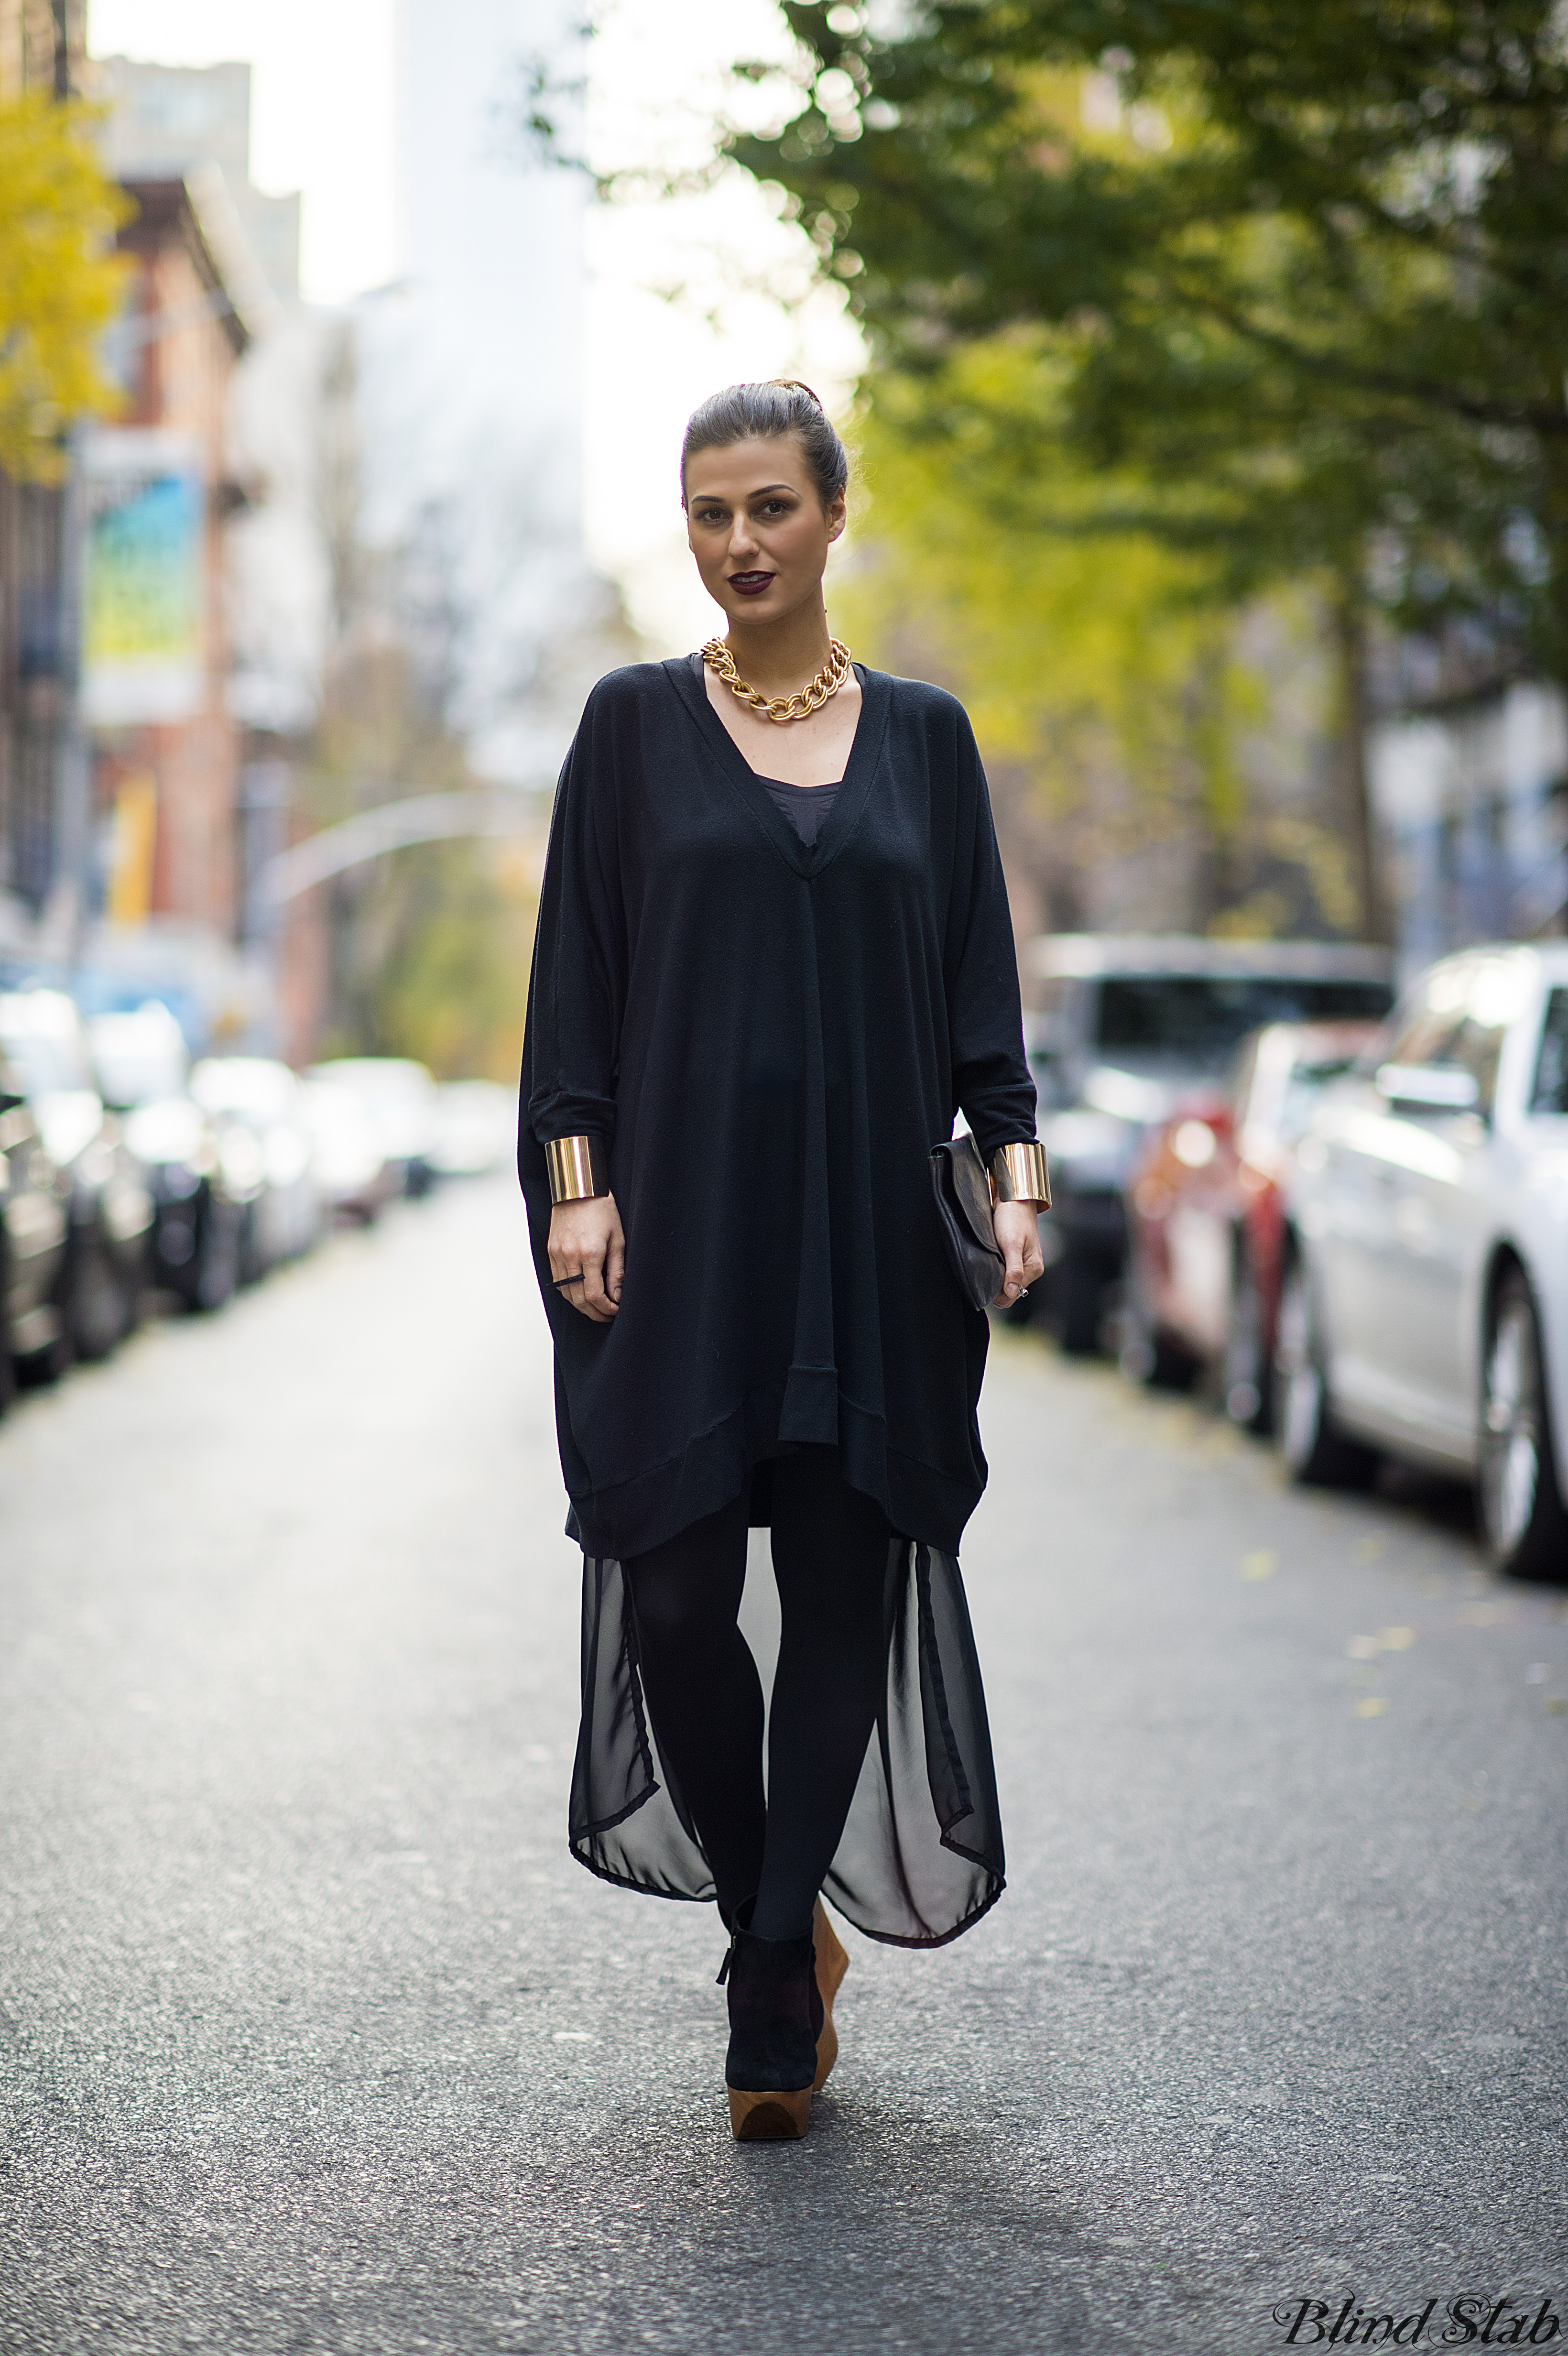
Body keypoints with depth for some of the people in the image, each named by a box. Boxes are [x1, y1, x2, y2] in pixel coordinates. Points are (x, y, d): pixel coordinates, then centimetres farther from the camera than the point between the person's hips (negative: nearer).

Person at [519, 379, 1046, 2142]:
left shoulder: (922, 735, 10)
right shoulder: (637, 724, 6)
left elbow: (980, 979, 9)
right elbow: (577, 970, 3)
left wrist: (1015, 1166, -3)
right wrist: (576, 1180, -6)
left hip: (873, 1223, 1)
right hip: (688, 1217, -1)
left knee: (845, 1596, -1)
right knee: (673, 1597, -4)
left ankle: (773, 1990, 7)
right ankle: (784, 1933, 18)